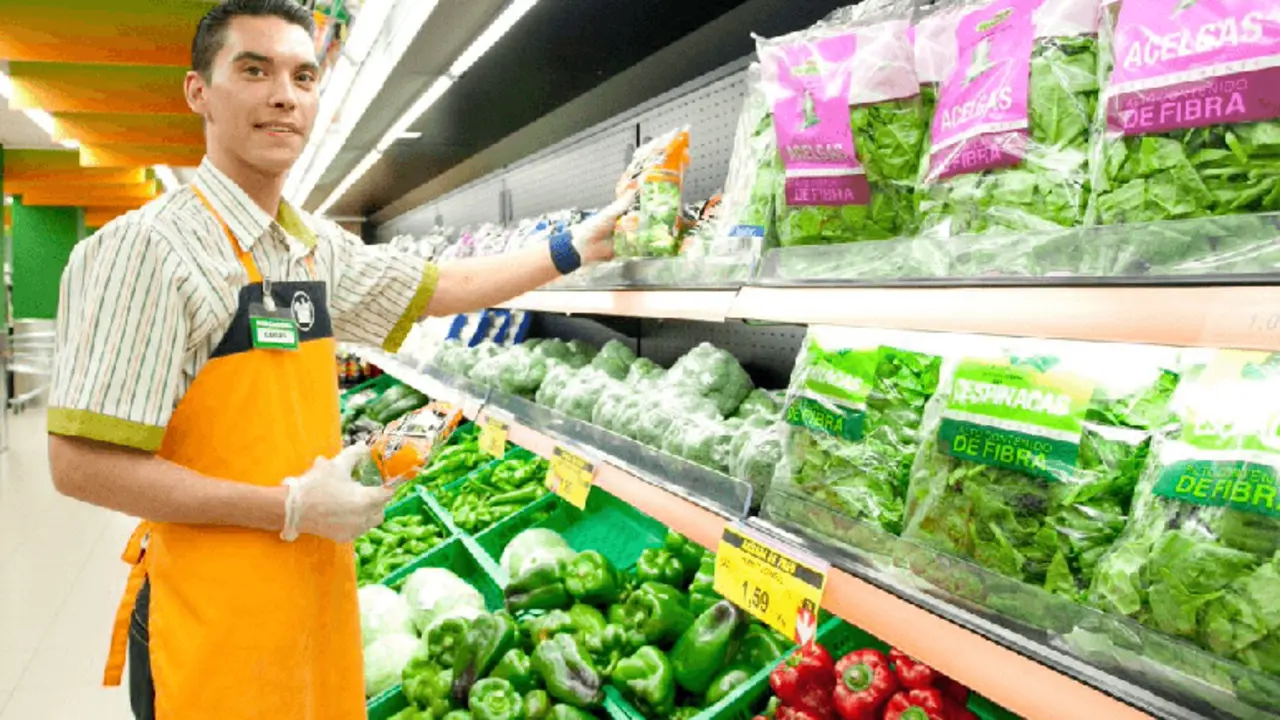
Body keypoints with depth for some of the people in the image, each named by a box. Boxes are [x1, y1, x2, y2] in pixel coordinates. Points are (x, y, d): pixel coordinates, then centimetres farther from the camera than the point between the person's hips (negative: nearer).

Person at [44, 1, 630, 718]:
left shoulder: (318, 246, 7)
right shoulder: (147, 247, -16)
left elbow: (438, 288, 18)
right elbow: (83, 464, -18)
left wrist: (575, 249, 15)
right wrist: (290, 507, -18)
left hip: (319, 584, 7)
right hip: (217, 614, -7)